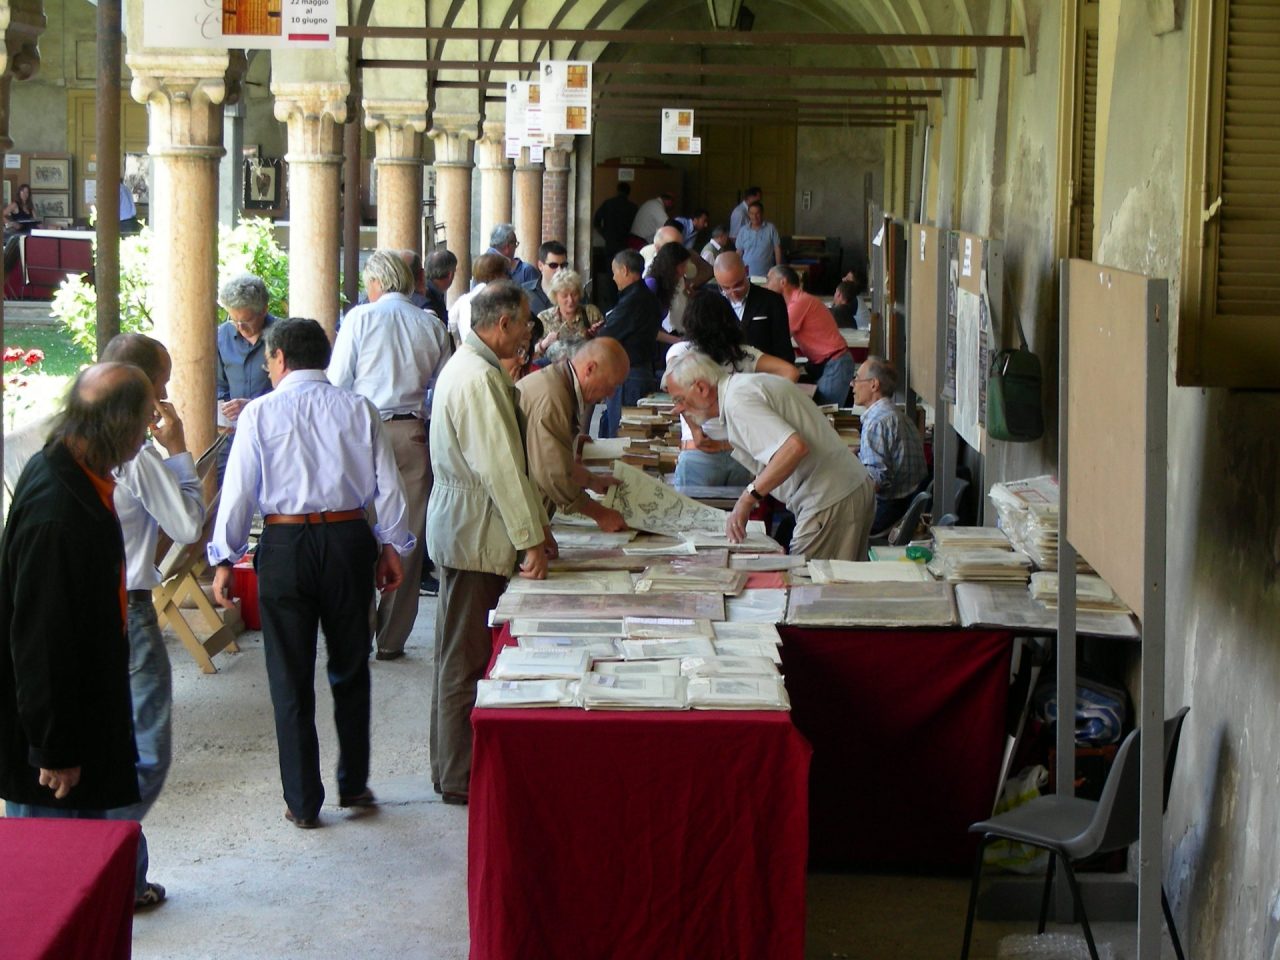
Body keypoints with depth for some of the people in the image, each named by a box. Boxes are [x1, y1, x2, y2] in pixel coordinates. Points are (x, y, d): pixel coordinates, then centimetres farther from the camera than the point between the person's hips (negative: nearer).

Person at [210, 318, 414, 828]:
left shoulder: (260, 413, -3)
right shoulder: (358, 408, 3)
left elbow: (238, 490, -4)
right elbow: (388, 485, 3)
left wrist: (224, 559, 3)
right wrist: (391, 546, 14)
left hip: (284, 546, -2)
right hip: (349, 538, 2)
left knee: (290, 677, 7)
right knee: (350, 670, 18)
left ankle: (302, 802, 11)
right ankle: (353, 784, 26)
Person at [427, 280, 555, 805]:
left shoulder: (470, 366, 14)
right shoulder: (478, 378, -20)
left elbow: (507, 458, 19)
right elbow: (499, 466, -22)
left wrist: (536, 522, 20)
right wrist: (530, 539, -18)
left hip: (464, 530, 11)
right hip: (474, 534, -11)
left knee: (460, 656, 17)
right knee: (465, 659, -3)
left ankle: (453, 766, 26)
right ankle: (459, 777, 4)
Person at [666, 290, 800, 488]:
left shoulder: (680, 351, 2)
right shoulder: (745, 354, 11)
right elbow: (791, 372, 3)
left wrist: (695, 431, -14)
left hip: (700, 455, -3)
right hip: (741, 453, 3)